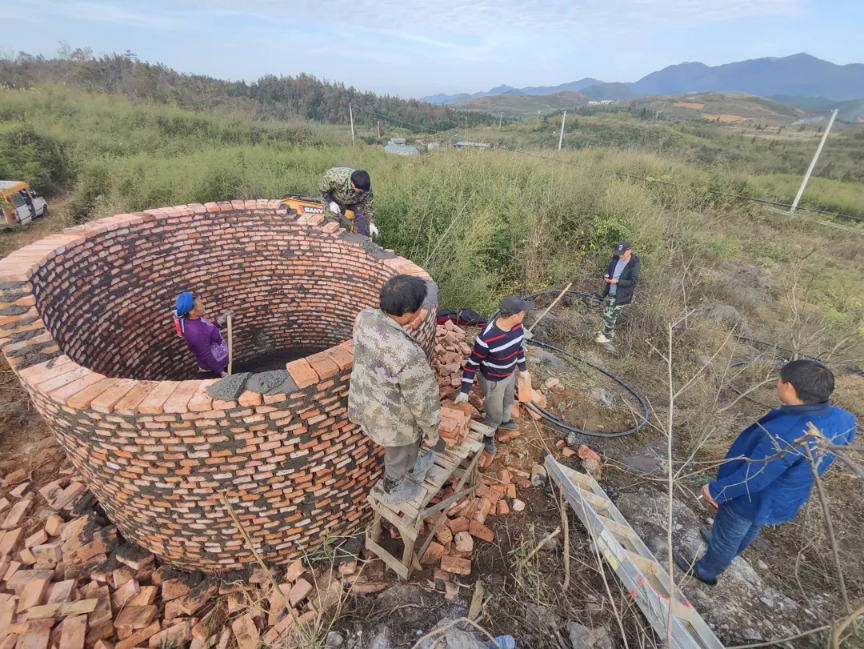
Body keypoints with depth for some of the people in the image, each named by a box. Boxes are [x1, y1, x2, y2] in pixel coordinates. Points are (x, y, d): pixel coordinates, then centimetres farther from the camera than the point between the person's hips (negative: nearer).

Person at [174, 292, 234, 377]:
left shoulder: (195, 319, -9)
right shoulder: (196, 333, -35)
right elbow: (206, 356, -28)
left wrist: (221, 320, 0)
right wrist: (221, 372, -20)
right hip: (213, 367, -9)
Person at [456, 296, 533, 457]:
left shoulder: (517, 327, -18)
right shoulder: (486, 338, -39)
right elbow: (472, 364, -26)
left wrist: (523, 369, 17)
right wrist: (465, 391, -21)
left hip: (510, 374, 7)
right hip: (493, 381, -7)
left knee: (507, 401, 34)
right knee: (494, 414, 16)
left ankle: (505, 421, 66)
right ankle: (488, 437, 48)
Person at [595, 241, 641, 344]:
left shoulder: (635, 264, -21)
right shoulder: (616, 258, -1)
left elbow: (633, 281, -19)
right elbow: (608, 269, 12)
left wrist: (617, 281, -28)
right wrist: (606, 275, -11)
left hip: (621, 296, -7)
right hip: (610, 293, 7)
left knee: (610, 316, 1)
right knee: (606, 313, 20)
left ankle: (607, 336, 21)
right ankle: (610, 332, 42)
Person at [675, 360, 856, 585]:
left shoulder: (785, 435, -42)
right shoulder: (842, 420, -18)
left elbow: (753, 478, -32)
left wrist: (716, 490, -14)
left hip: (753, 500, -7)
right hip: (786, 499, 7)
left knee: (726, 537, 21)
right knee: (749, 530, 34)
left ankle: (706, 571, 46)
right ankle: (725, 547, 61)